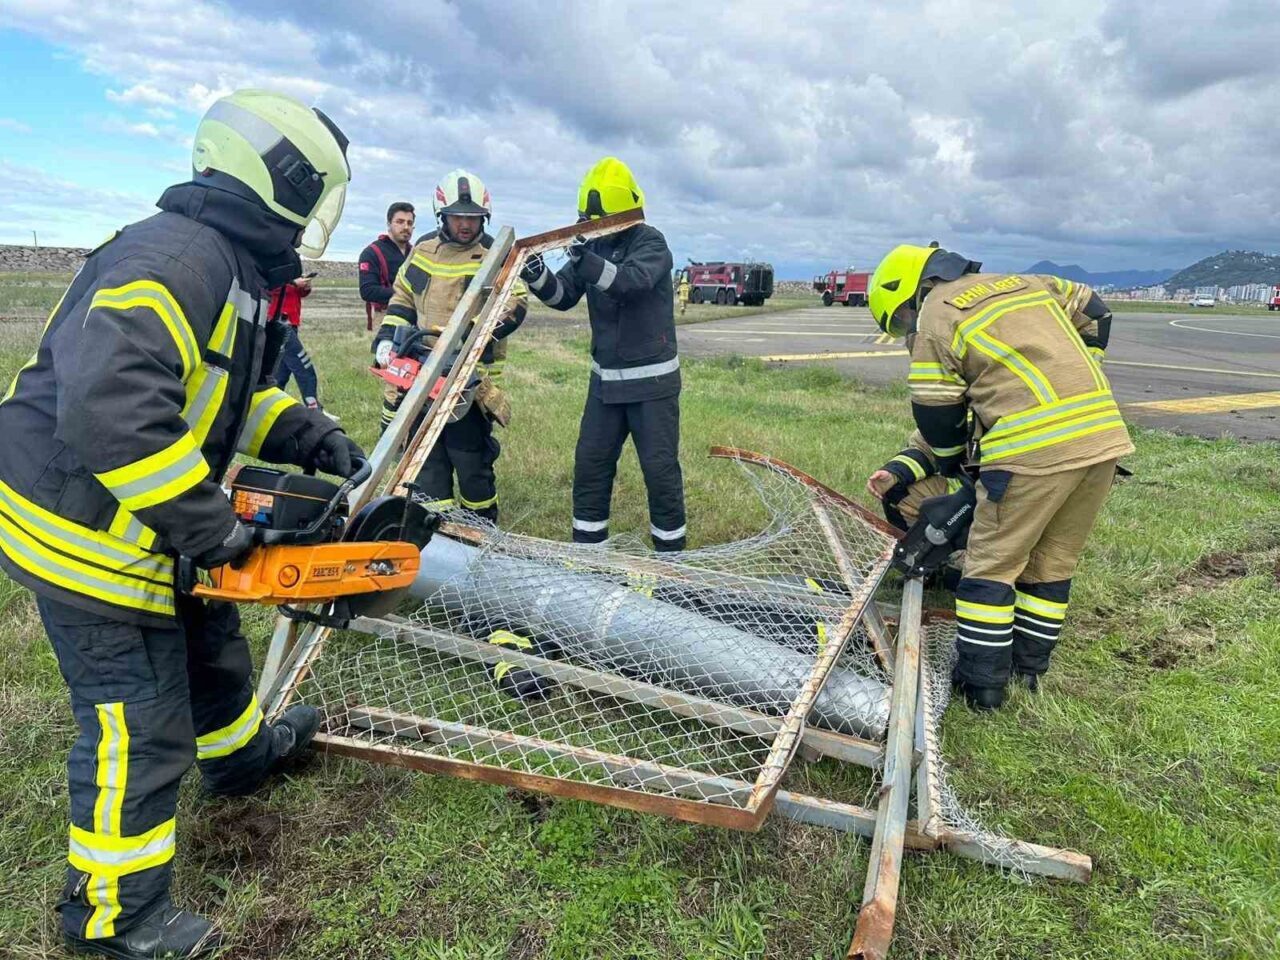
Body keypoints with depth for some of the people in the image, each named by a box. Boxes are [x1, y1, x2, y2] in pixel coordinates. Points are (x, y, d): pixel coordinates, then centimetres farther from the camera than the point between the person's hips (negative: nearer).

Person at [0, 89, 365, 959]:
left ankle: (242, 753, 56)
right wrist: (209, 526, -30)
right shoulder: (173, 258, -26)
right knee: (141, 724, 0)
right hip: (86, 530, -10)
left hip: (150, 522, 10)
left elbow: (236, 397, 17)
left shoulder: (240, 274, 8)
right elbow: (109, 407, -38)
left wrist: (315, 440, 3)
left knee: (208, 642, 28)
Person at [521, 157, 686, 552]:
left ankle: (670, 548, 15)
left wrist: (589, 264, -47)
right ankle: (587, 543, 20)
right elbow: (563, 296, 3)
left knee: (659, 467, -1)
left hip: (651, 379, -6)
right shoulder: (592, 245, 7)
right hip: (605, 378, 6)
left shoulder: (650, 242, -10)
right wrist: (537, 276, -18)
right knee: (590, 462, 8)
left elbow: (634, 279, -31)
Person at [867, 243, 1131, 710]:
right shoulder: (1024, 282, 23)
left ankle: (981, 683, 12)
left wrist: (959, 470, 19)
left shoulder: (935, 318, 2)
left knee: (991, 566, 5)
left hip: (1035, 449, -8)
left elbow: (937, 415, 3)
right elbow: (1094, 312, 31)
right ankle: (1030, 668, 28)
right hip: (1105, 437, 8)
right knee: (1053, 563, 18)